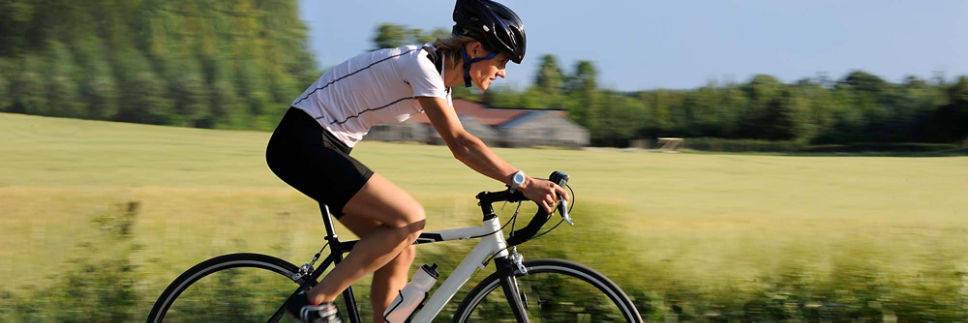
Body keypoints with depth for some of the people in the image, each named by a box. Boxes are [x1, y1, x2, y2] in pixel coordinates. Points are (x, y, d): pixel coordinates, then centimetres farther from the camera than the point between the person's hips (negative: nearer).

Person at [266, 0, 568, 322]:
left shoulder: (439, 75, 9)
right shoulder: (421, 64, -19)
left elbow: (462, 146, 12)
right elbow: (460, 143, -26)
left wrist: (521, 183, 5)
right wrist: (524, 182, -29)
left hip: (323, 146, 9)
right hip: (303, 141, -9)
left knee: (400, 252, 3)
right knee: (410, 220, -18)